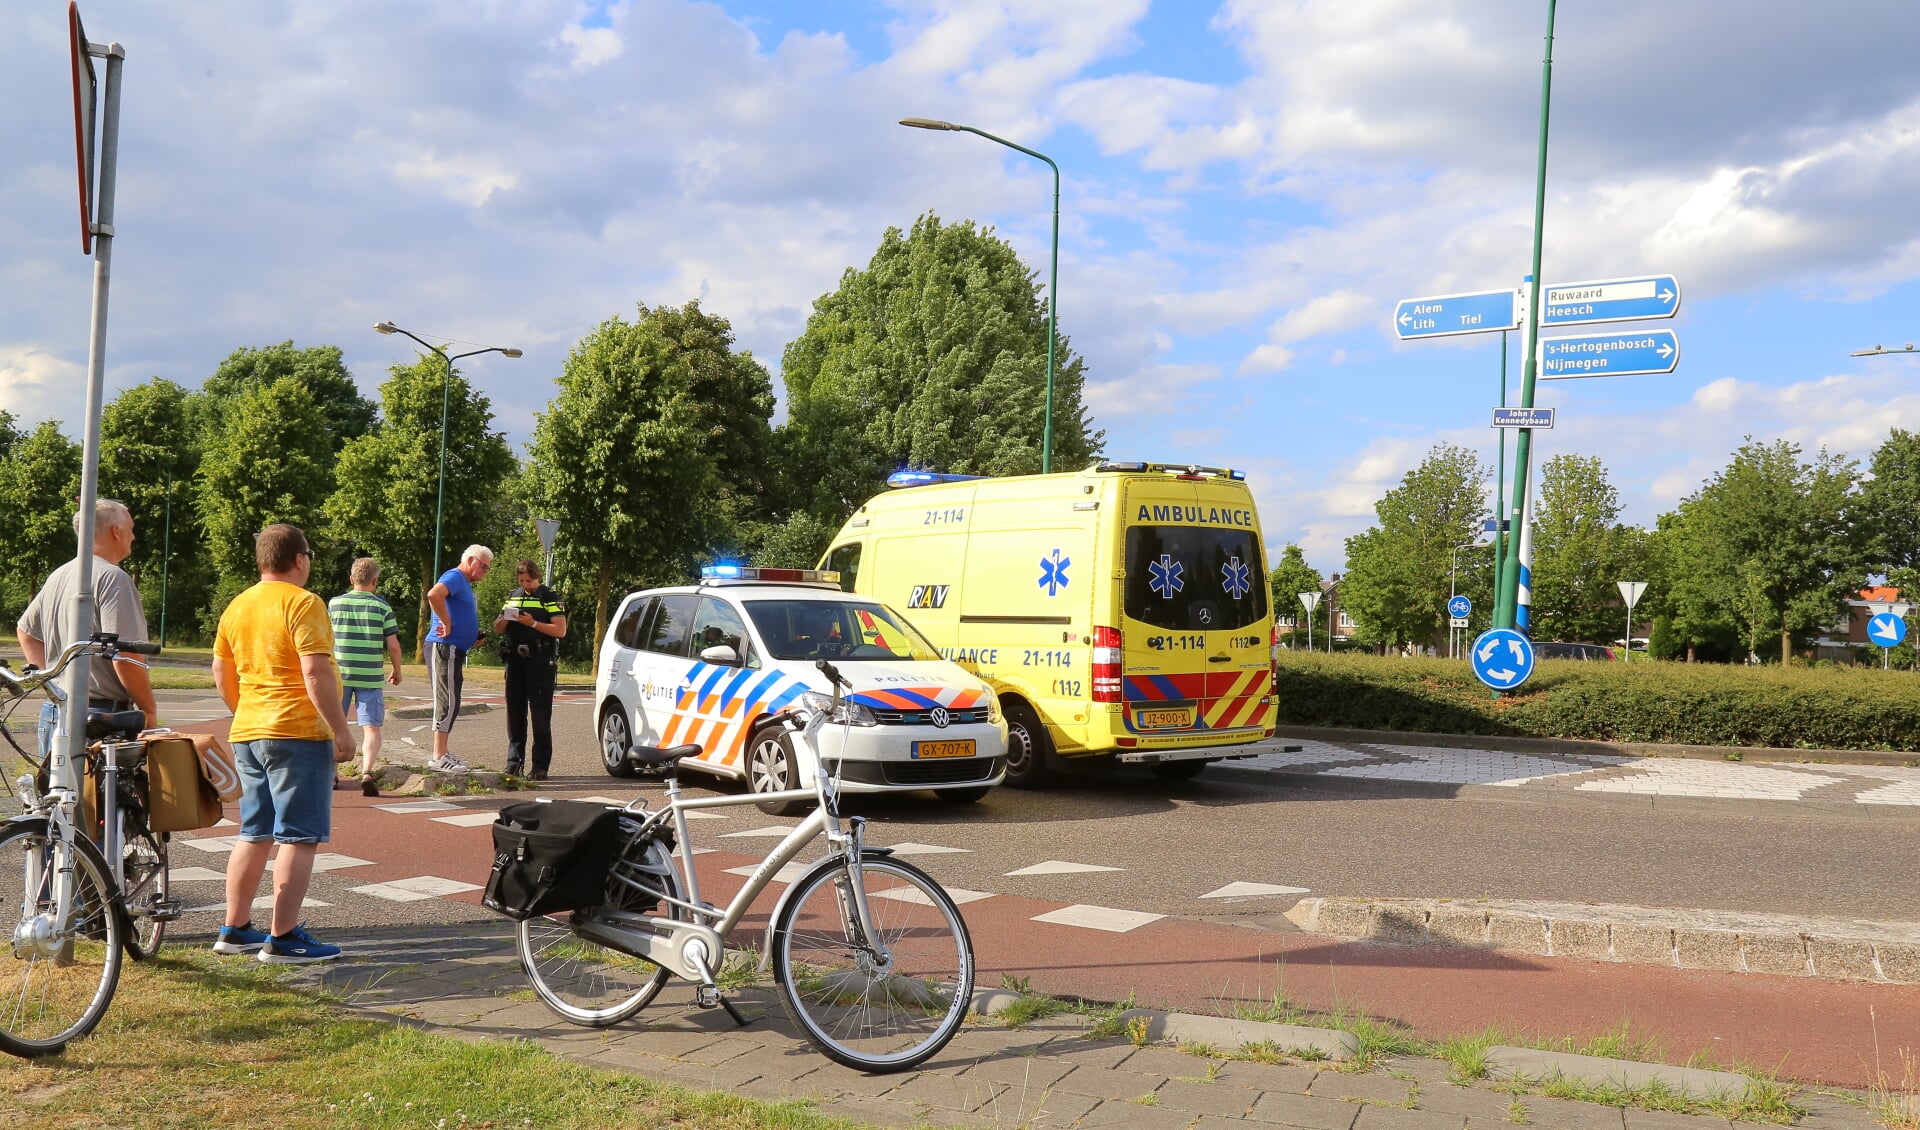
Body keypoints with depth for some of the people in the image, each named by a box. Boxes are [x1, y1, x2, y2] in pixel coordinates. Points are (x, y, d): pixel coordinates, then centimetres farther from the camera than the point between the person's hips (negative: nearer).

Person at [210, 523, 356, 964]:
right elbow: (315, 672, -19)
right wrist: (341, 729, -16)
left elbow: (221, 672, 19)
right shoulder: (302, 604, -11)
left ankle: (235, 930, 21)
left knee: (254, 833, 16)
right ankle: (284, 939, -3)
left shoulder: (237, 606, 13)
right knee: (299, 837, -4)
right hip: (298, 734, -8)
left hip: (248, 733, 8)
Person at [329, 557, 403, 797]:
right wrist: (396, 670, 11)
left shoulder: (334, 603, 1)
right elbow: (393, 645, -4)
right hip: (371, 677, -2)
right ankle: (366, 771, -19)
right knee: (371, 728, 0)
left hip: (339, 675, 2)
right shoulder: (382, 606, -5)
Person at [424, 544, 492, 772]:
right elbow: (433, 594, -32)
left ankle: (442, 753, 19)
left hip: (454, 650, 10)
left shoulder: (465, 583, 21)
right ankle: (438, 758, -7)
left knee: (450, 703, 13)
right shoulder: (454, 577, -11)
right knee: (448, 702, -9)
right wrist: (447, 624, -24)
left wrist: (474, 637, 17)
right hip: (444, 648, -10)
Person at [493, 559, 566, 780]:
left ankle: (540, 767, -4)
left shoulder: (549, 598, 1)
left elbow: (560, 630, -8)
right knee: (515, 714, 7)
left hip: (541, 664, -5)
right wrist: (505, 619, -4)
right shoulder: (512, 598, 17)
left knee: (541, 716, -5)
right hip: (516, 662, 6)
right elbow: (497, 629, 19)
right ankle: (514, 762, 14)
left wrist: (533, 623, -16)